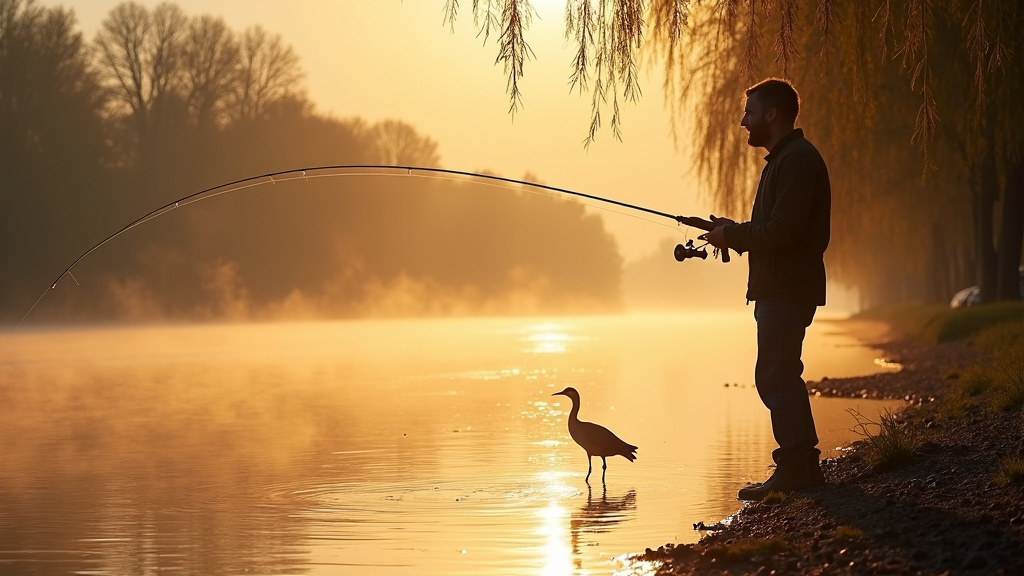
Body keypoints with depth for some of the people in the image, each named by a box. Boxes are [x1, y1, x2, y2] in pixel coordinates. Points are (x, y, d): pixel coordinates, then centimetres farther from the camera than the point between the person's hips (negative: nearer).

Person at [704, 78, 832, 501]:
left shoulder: (797, 161, -15)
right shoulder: (785, 159, 20)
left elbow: (783, 231, -23)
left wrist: (733, 235, -11)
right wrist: (733, 233, 10)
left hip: (787, 290, -11)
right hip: (779, 288, 11)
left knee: (775, 377, -10)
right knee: (781, 377, 14)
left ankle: (793, 471, -9)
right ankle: (804, 468, 18)